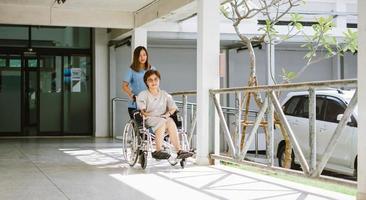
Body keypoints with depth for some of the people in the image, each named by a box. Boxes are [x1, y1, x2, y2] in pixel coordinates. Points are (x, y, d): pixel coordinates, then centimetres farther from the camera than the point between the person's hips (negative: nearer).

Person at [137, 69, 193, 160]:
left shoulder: (165, 95, 19)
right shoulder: (142, 95, 10)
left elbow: (173, 107, 8)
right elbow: (141, 110, -4)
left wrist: (168, 114, -10)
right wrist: (145, 113, -22)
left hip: (163, 118, 3)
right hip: (149, 120, -3)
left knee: (171, 122, -33)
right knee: (162, 122, -37)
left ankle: (178, 150, -43)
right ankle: (158, 150, -45)